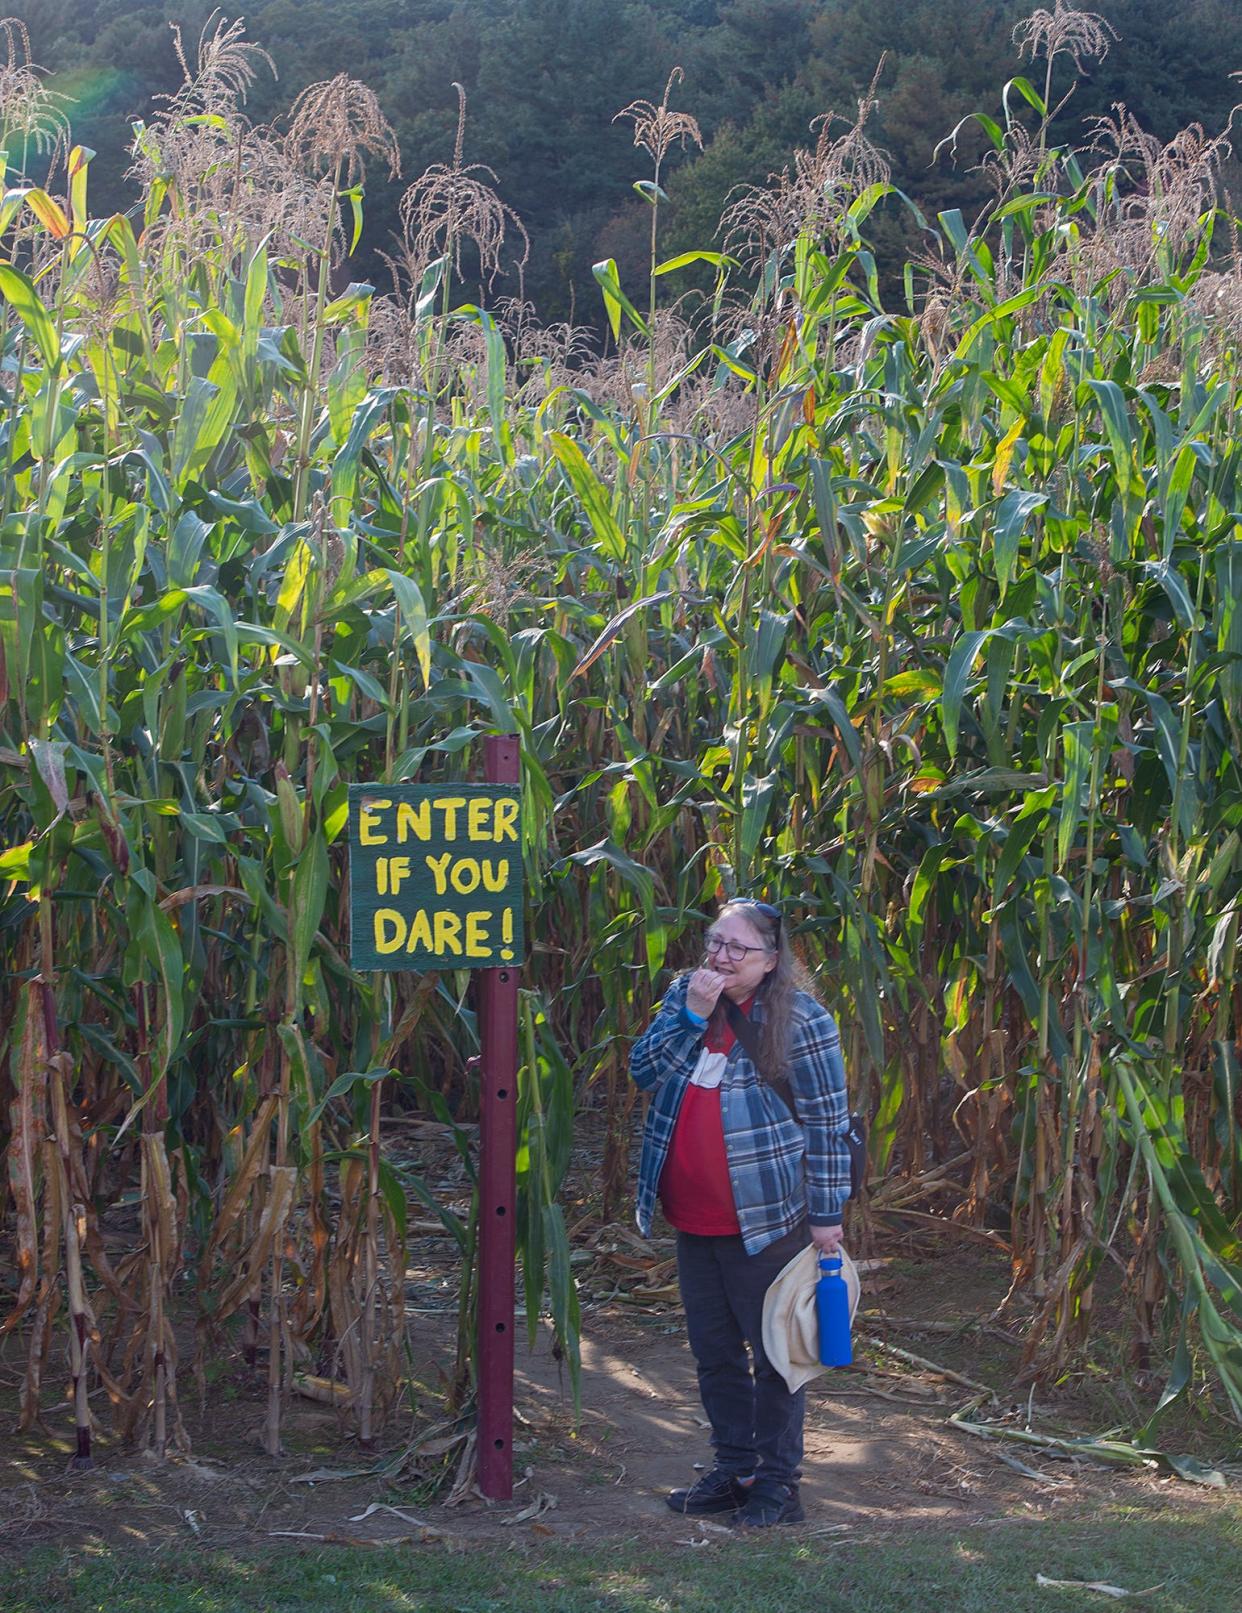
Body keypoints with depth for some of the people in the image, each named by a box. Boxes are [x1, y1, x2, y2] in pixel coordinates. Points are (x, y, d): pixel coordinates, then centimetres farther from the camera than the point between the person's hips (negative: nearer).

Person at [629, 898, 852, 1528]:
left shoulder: (800, 1019, -10)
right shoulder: (685, 994, 7)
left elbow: (828, 1121, -8)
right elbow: (643, 1070, -1)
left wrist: (826, 1213, -9)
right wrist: (692, 1017, -14)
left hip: (765, 1217, -6)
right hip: (693, 1216, 6)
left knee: (774, 1353, 3)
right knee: (714, 1352, 15)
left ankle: (778, 1482, 13)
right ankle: (734, 1470, 27)